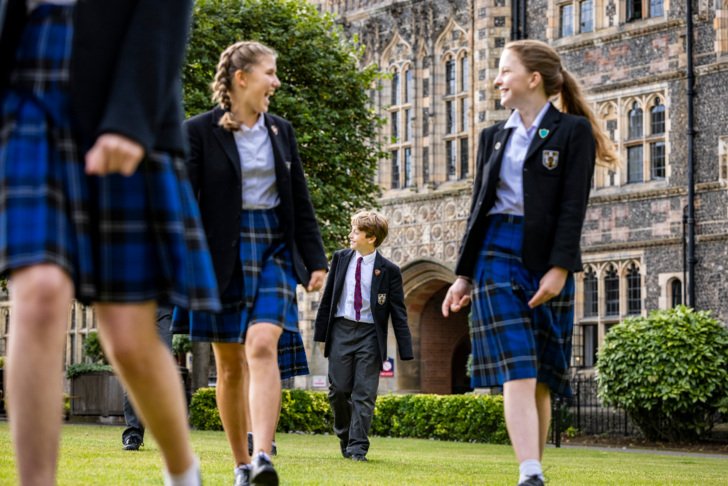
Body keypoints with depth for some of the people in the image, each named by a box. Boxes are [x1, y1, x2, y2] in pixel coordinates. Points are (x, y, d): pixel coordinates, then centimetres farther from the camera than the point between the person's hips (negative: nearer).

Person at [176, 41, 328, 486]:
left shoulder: (281, 131, 11)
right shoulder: (200, 132, -2)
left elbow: (301, 201, 15)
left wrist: (315, 259, 10)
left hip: (274, 251, 2)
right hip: (224, 255, -2)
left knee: (262, 348, -17)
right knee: (230, 364, 5)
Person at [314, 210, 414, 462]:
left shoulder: (388, 271, -4)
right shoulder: (341, 259, 6)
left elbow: (398, 312, -1)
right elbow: (327, 297, 11)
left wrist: (405, 351, -5)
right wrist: (320, 333, 8)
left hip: (370, 334, -2)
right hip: (341, 330, 3)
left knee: (364, 394, -4)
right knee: (339, 389, 2)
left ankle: (357, 447, 0)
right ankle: (344, 435, 24)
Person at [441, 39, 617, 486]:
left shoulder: (573, 130, 0)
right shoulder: (494, 136, 15)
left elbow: (574, 206, -7)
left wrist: (559, 269, -16)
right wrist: (464, 274, 12)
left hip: (547, 258, -2)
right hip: (498, 253, 3)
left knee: (541, 377, 3)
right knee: (517, 371, -11)